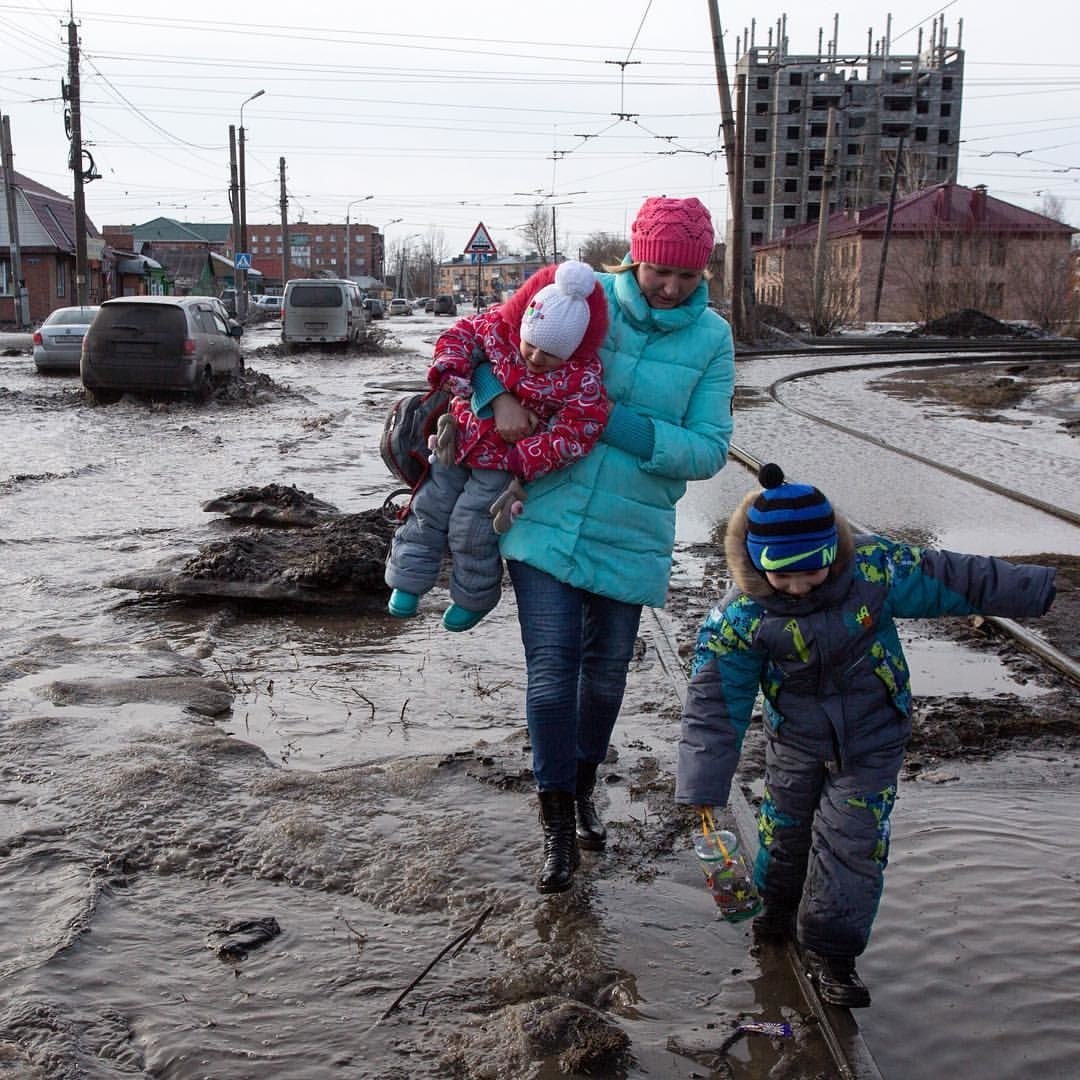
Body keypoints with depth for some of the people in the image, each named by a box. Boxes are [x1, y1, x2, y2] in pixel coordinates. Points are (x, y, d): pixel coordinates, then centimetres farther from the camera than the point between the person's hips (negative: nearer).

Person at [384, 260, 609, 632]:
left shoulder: (582, 379, -28)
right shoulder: (500, 326, -18)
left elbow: (574, 434, -26)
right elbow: (462, 332, 0)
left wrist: (523, 461, -26)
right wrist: (451, 368, -18)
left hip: (506, 460, -4)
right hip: (462, 436, 4)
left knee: (471, 527, -2)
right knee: (430, 507, 10)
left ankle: (473, 598, 23)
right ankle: (408, 580, 27)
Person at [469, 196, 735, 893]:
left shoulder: (712, 340, -2)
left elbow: (709, 450, -7)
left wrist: (626, 428, -20)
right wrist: (499, 396, -16)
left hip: (631, 540, 2)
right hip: (548, 522, -1)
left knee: (607, 671, 16)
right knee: (552, 671, -5)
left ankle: (584, 789, 42)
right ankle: (558, 823, 12)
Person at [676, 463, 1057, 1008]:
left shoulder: (876, 567, -25)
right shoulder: (739, 616, -25)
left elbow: (953, 580, -10)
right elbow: (714, 705, -21)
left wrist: (1034, 589, -2)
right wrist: (704, 788, -22)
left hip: (872, 737, -1)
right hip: (794, 738, 1)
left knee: (854, 840, 0)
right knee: (785, 825, 19)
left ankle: (830, 950, 16)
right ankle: (779, 906, 47)